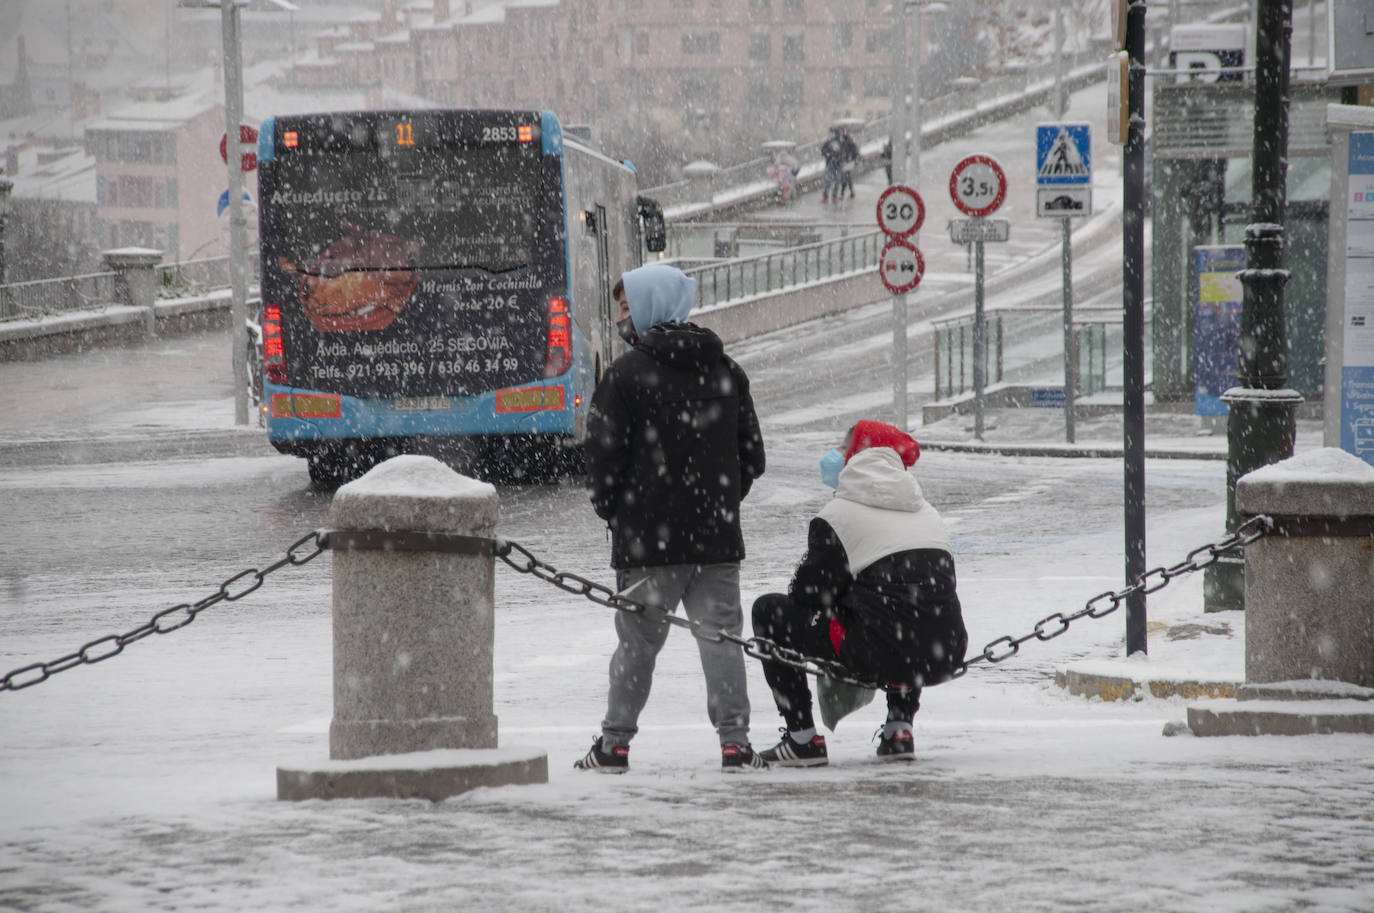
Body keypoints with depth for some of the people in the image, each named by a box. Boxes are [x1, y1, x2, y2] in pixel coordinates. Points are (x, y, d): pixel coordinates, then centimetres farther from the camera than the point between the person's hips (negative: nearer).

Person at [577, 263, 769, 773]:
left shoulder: (626, 374, -8)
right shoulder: (727, 372, 8)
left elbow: (604, 457, -8)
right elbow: (752, 454, 12)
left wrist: (613, 512, 7)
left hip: (648, 539, -3)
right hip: (718, 539, 3)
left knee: (638, 640, 5)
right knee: (722, 636, 6)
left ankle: (615, 745, 10)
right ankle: (734, 742, 1)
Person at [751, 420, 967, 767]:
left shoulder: (836, 517, 1)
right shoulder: (928, 513, 20)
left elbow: (809, 593, 1)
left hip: (884, 656, -6)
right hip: (948, 657, 6)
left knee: (769, 611, 11)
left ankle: (802, 739, 9)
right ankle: (899, 730, 28)